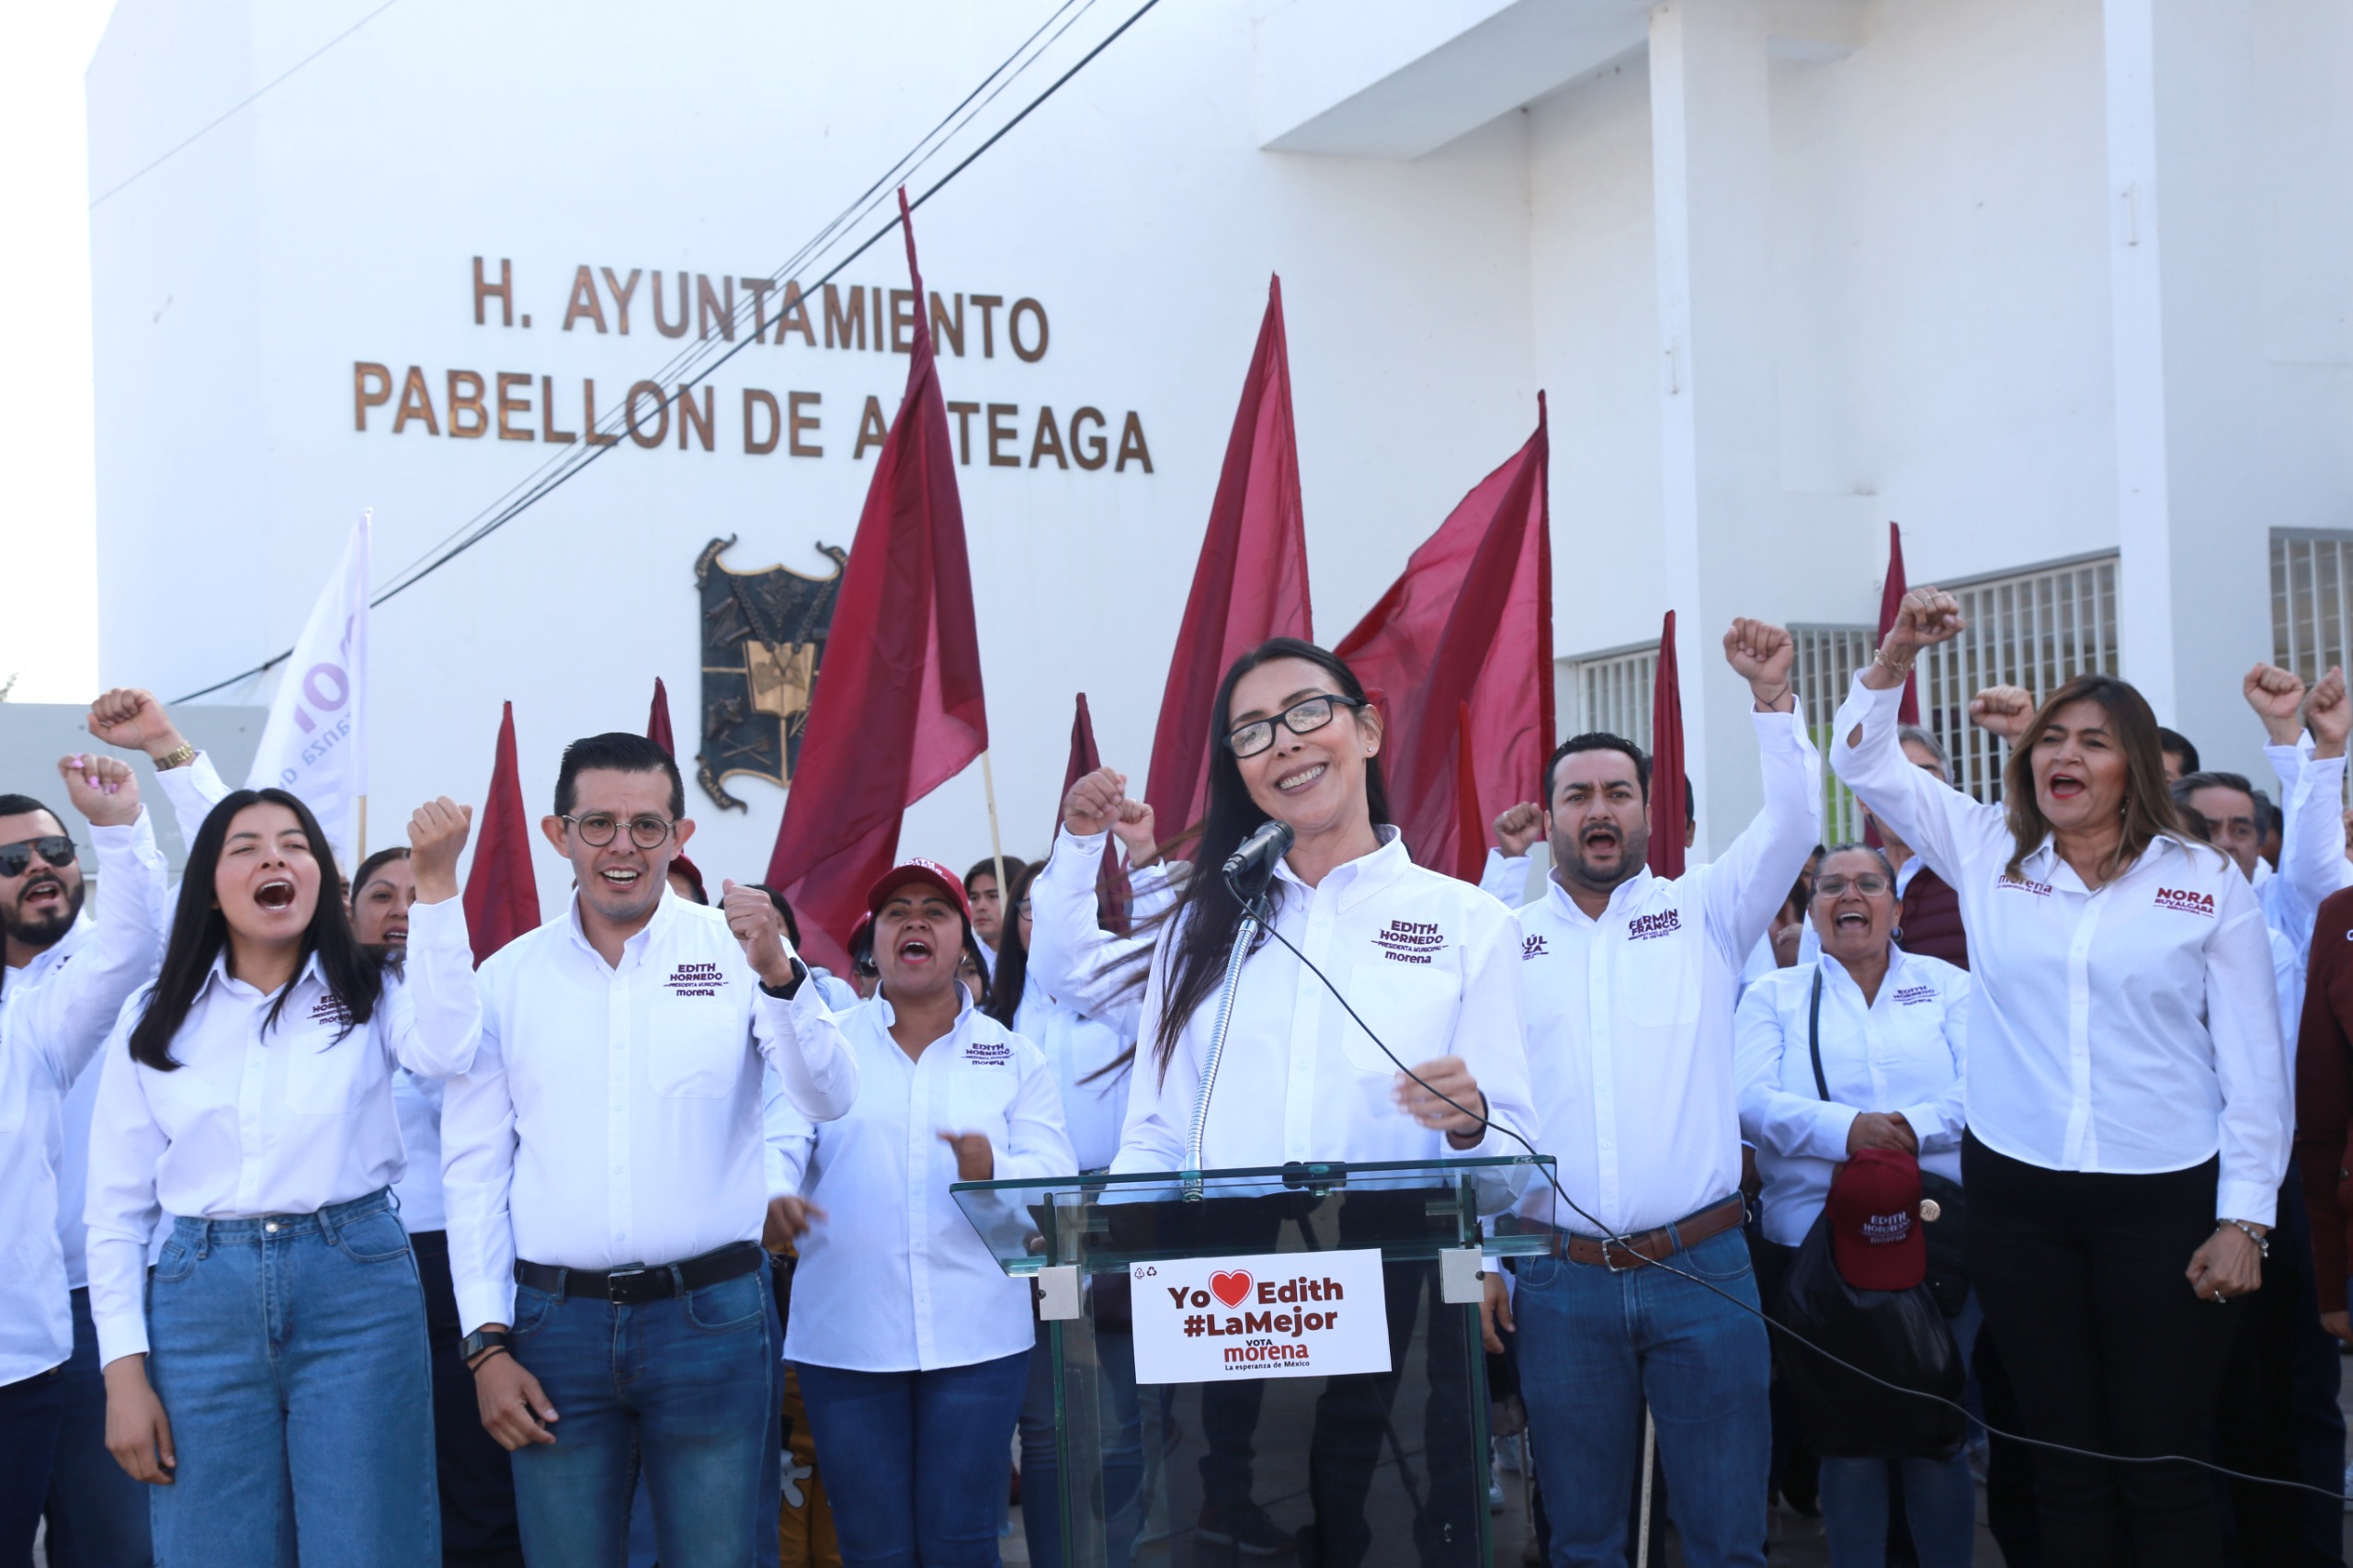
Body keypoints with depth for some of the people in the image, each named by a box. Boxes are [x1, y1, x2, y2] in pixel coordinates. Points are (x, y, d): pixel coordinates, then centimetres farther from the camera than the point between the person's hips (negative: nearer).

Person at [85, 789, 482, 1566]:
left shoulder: (368, 994, 5)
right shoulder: (155, 1020, 8)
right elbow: (117, 1207, 9)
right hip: (202, 1298, 1)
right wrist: (124, 1370, 2)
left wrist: (436, 883, -23)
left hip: (358, 1292, -1)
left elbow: (446, 1050, -19)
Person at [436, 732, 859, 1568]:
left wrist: (778, 976, -26)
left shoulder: (735, 950, 1)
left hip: (710, 1312, -1)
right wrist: (487, 1342, 1)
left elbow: (828, 1100, -10)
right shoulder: (508, 977, 5)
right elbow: (474, 1167, 7)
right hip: (558, 1319, 1)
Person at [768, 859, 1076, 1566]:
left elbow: (1059, 1178, -1)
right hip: (844, 1339, 0)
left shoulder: (1013, 1057, 10)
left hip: (976, 1339, 0)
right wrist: (775, 1191, -27)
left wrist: (995, 1170, -22)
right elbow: (777, 1138, -5)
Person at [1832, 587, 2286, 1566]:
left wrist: (2244, 1219, -5)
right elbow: (1864, 762, 10)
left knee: (2164, 1469, -1)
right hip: (2017, 1195, 2)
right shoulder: (1988, 854, 8)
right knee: (2066, 1460, 9)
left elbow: (2255, 1066, 0)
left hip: (2164, 1201, -2)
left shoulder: (2206, 883, 1)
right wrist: (1898, 652, -5)